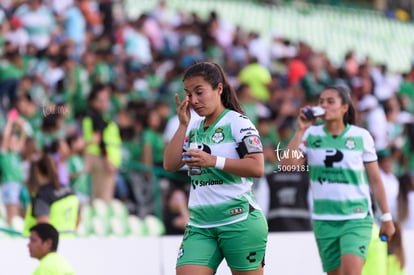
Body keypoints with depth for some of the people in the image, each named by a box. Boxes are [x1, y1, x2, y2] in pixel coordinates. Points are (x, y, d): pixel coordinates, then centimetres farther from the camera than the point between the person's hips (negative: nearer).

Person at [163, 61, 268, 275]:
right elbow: (170, 165, 5)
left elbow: (257, 167, -16)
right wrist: (183, 124, 1)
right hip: (200, 226, 6)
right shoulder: (194, 128, 13)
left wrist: (213, 161, -23)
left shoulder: (237, 122, -6)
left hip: (239, 221, -6)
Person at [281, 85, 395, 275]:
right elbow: (287, 165, -10)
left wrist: (386, 217, 6)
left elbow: (375, 180, 4)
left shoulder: (361, 137, -2)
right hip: (324, 221, 3)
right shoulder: (311, 135, 3)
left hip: (357, 219, -3)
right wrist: (300, 130, -12)